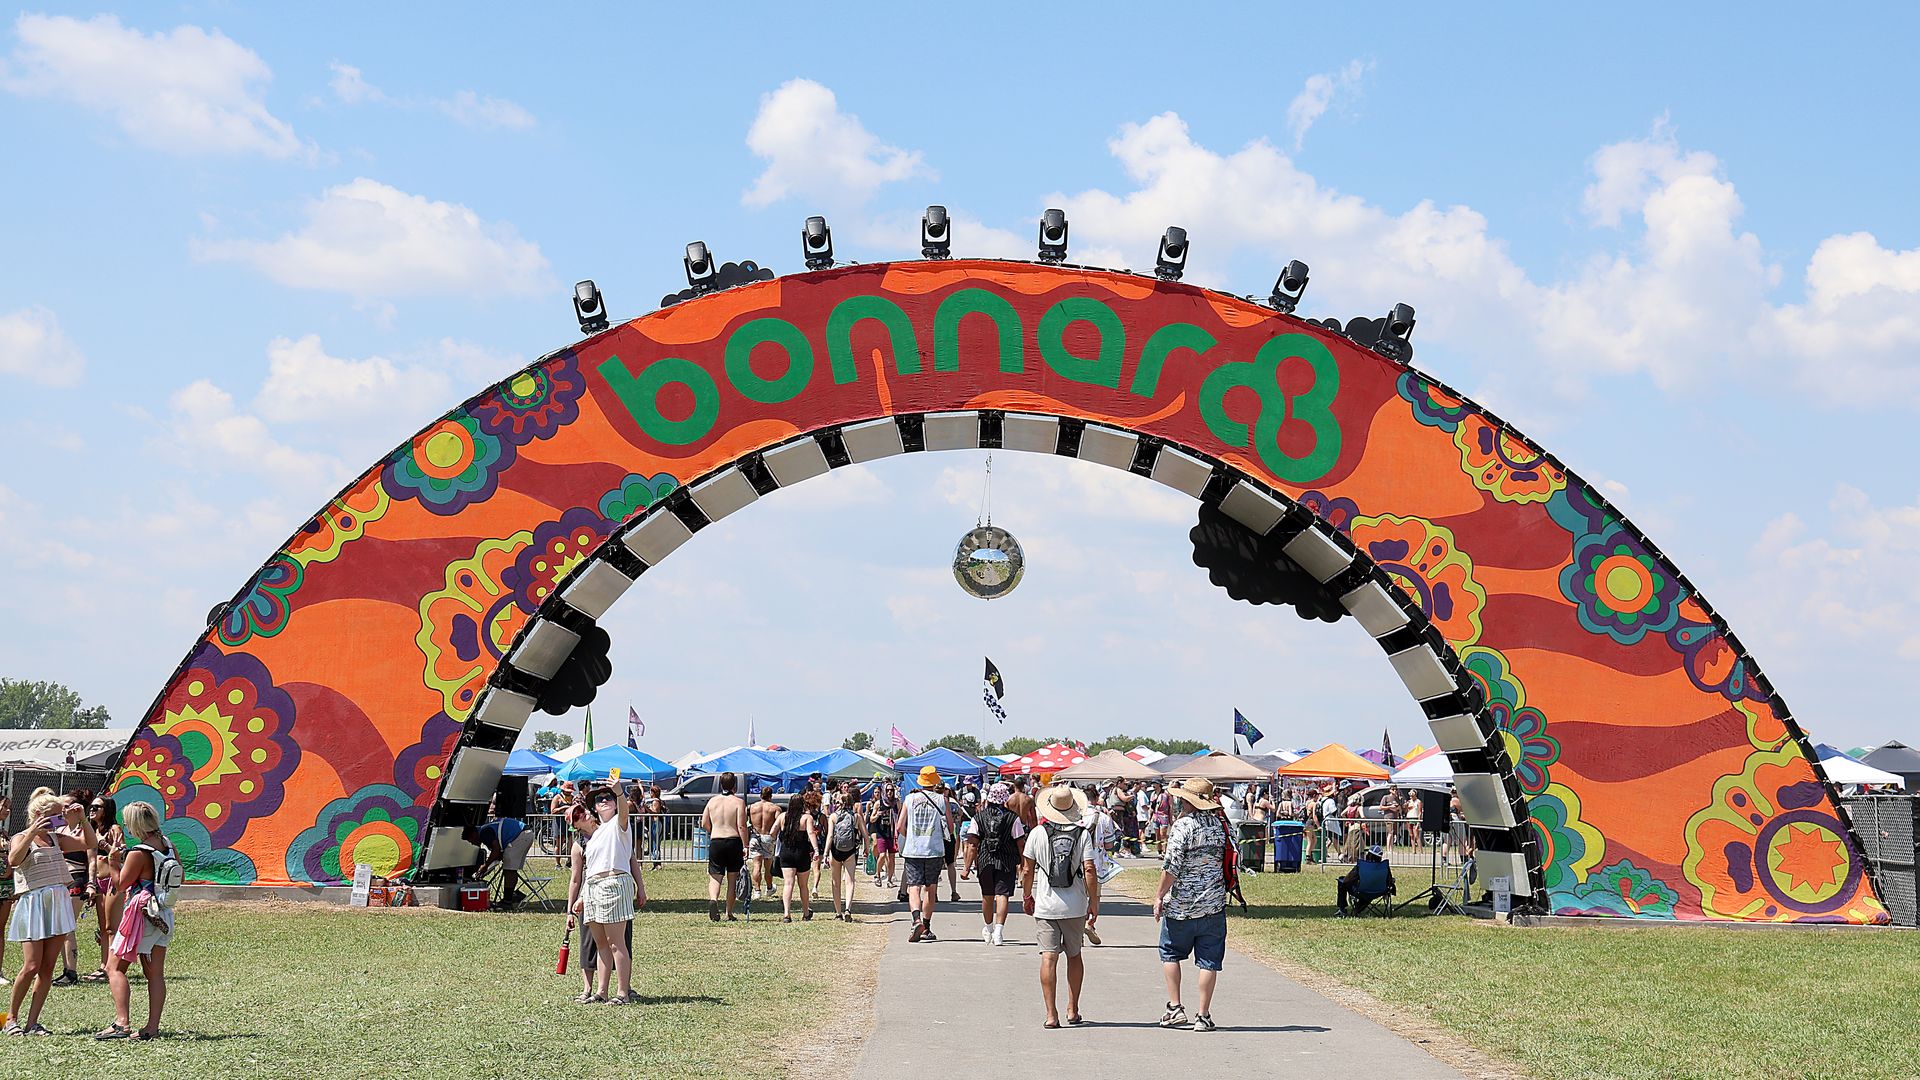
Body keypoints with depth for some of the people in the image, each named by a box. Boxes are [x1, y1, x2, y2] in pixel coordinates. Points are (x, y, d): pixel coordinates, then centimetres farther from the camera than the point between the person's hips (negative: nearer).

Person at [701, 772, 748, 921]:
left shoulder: (712, 801, 7)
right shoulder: (739, 802, -4)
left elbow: (704, 824, 8)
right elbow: (741, 826, -11)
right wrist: (745, 846, -8)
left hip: (716, 842, 2)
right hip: (734, 842, -2)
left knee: (715, 877, 3)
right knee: (732, 880, 8)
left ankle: (713, 899, -27)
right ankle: (729, 913, 12)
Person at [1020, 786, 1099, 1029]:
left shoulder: (1037, 834, -3)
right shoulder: (1082, 834, -5)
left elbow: (1027, 870, 2)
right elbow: (1089, 871, -10)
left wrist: (1026, 896, 17)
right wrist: (1094, 901, -1)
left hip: (1046, 906, -1)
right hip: (1075, 906, 1)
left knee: (1049, 958, -3)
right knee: (1074, 956, 16)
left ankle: (1051, 1014, -9)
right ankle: (1073, 1011, 21)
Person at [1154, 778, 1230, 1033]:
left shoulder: (1183, 825, -13)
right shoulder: (1219, 823, 5)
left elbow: (1172, 866, -16)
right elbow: (1226, 860, 12)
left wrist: (1160, 895, -8)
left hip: (1180, 906, -4)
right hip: (1213, 904, 4)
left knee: (1170, 954, 14)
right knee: (1209, 961, 5)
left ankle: (1175, 1009, 11)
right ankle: (1203, 1016, 5)